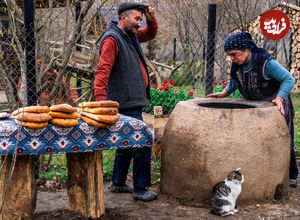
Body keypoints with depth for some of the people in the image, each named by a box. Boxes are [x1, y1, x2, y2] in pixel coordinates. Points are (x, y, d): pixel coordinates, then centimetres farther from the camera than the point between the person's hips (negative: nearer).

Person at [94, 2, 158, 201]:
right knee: (142, 142, -10)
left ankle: (118, 183, 28)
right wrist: (100, 100, -33)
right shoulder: (112, 39, -14)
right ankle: (140, 189, -1)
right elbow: (103, 70, -23)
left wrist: (151, 19, 9)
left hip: (133, 101, 10)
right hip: (126, 103, -10)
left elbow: (151, 33, 31)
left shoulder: (131, 35, 14)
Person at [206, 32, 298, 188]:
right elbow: (235, 81, 13)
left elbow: (289, 79, -25)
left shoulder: (266, 62, -28)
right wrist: (224, 93, -3)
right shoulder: (237, 65, -7)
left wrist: (280, 98, -38)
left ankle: (291, 176, 15)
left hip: (276, 106, -6)